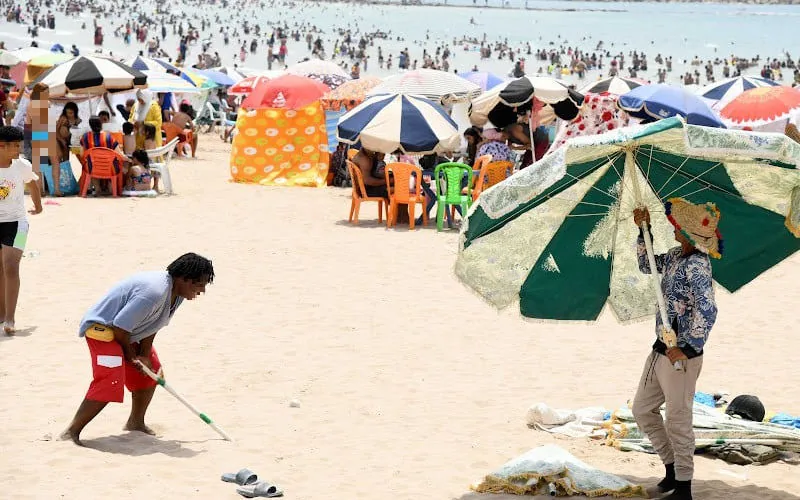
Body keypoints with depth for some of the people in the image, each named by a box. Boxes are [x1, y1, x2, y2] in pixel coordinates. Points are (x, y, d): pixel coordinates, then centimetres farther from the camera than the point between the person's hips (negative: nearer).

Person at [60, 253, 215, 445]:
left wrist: (144, 355, -5)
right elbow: (120, 327, -30)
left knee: (151, 371, 15)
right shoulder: (154, 293, -35)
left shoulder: (177, 295, -4)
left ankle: (136, 423, 32)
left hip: (128, 333, 10)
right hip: (102, 328, -10)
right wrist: (131, 355, -14)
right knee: (110, 382, -22)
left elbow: (152, 326, 4)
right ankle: (71, 432, -17)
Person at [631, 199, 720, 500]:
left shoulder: (697, 266, -21)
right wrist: (643, 231, 10)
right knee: (642, 409, 18)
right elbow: (646, 265, 23)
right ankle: (672, 467, 31)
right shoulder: (675, 256, 5)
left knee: (678, 420, 1)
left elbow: (707, 311, -28)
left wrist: (687, 348, -24)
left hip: (680, 356, -9)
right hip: (660, 351, 9)